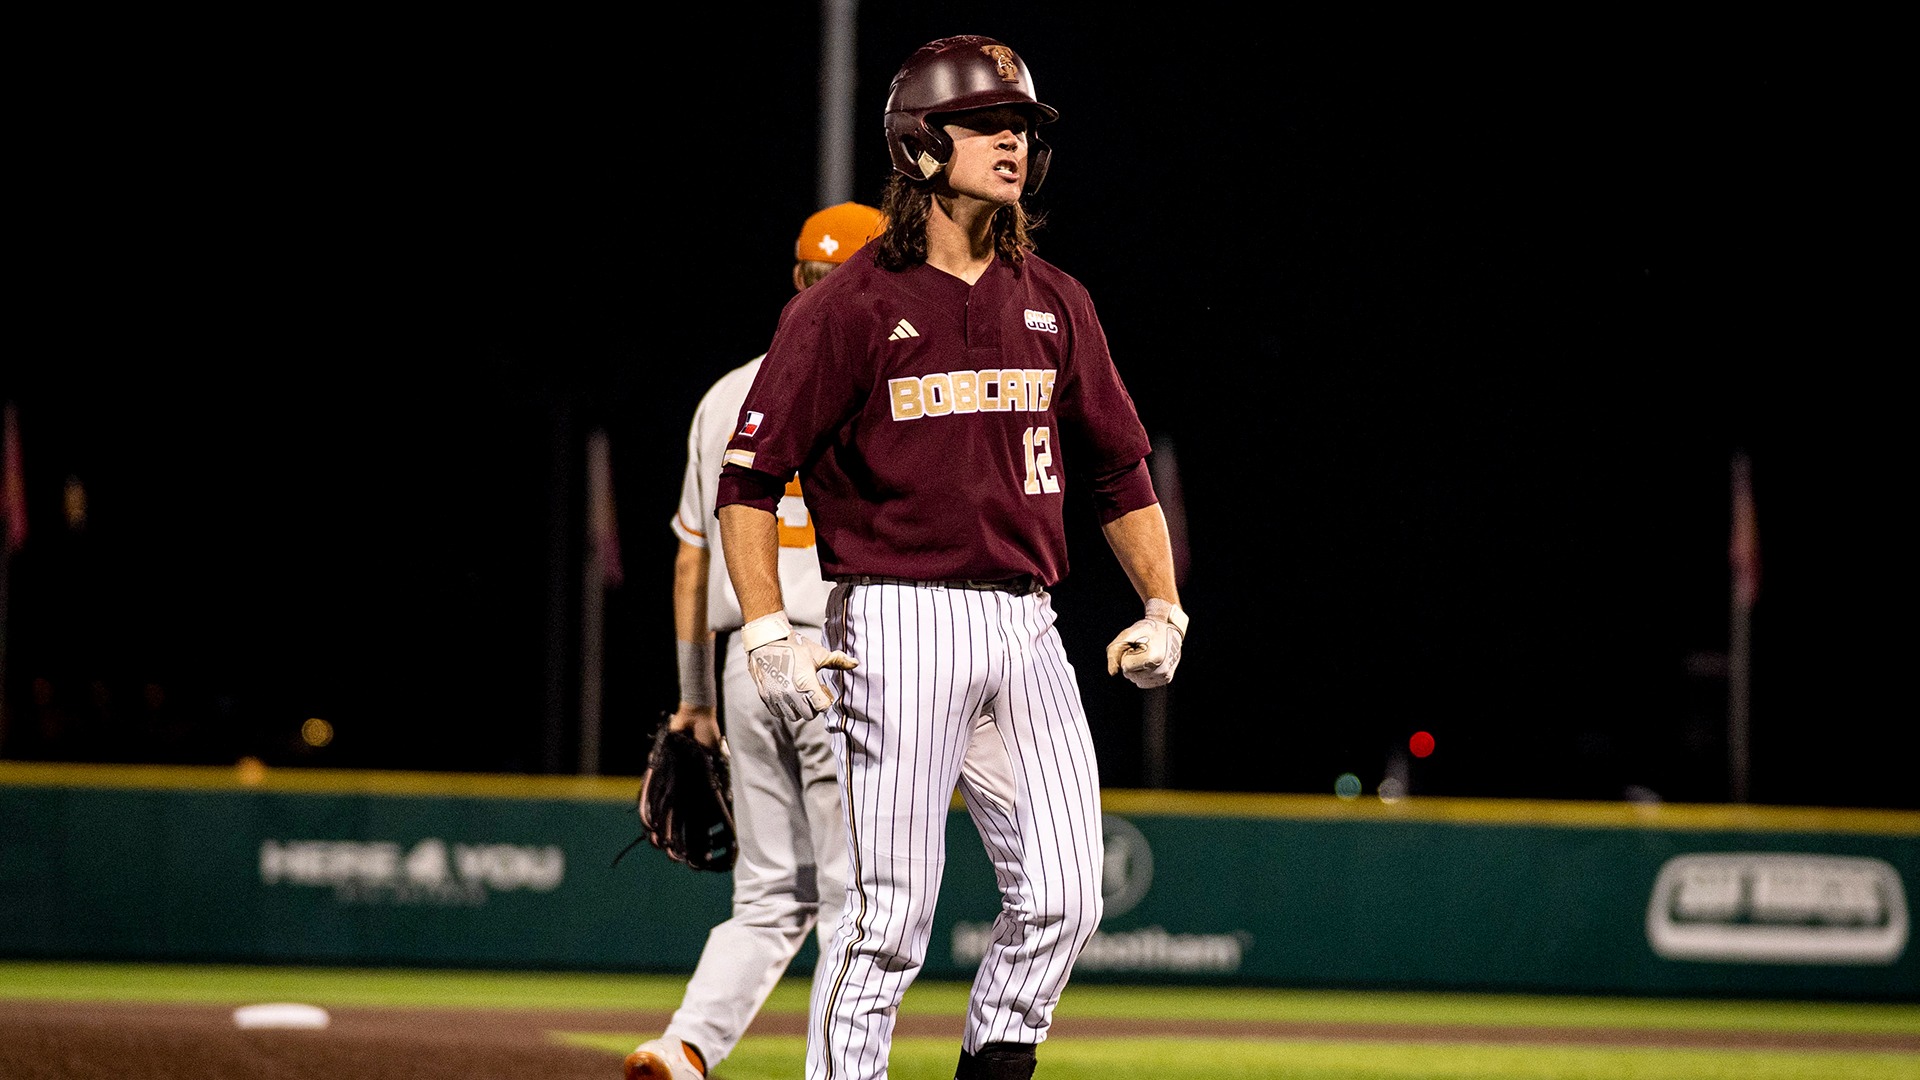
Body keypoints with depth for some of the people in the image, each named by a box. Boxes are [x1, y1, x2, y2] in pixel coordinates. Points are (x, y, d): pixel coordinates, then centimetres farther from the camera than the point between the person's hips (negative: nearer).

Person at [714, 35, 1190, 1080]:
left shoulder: (1054, 303, 13)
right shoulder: (850, 306, -3)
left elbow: (1121, 469, 19)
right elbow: (748, 475, -3)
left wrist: (1164, 609, 8)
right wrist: (767, 632, -14)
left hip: (1026, 631, 5)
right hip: (899, 626, -5)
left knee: (1062, 897, -2)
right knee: (889, 912, -6)